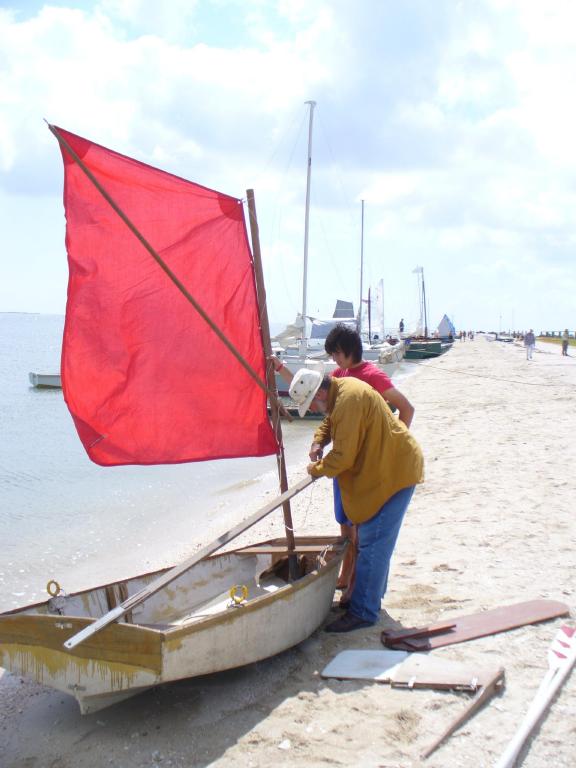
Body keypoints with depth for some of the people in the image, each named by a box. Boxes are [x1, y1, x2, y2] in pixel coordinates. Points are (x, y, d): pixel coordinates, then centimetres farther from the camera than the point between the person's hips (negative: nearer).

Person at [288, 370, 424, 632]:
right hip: (382, 469, 11)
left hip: (393, 472, -11)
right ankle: (371, 597, 30)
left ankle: (363, 612, -4)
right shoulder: (341, 388, 6)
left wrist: (317, 469, -9)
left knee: (373, 543, -9)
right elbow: (330, 421, 25)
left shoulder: (349, 399, -26)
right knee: (376, 540, 18)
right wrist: (318, 441, 5)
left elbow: (343, 456, -26)